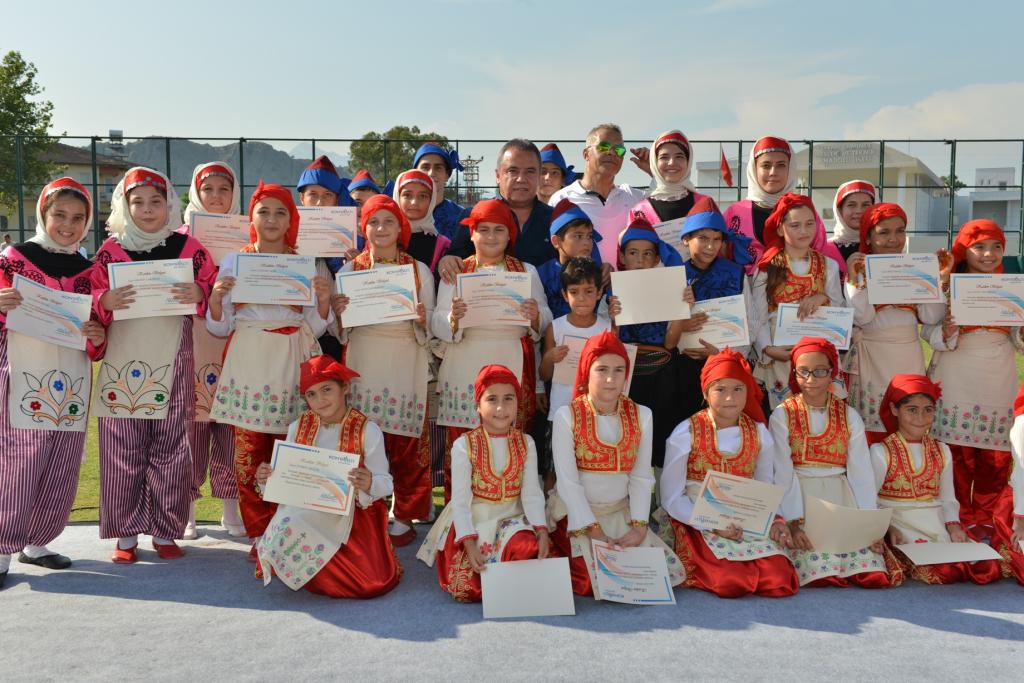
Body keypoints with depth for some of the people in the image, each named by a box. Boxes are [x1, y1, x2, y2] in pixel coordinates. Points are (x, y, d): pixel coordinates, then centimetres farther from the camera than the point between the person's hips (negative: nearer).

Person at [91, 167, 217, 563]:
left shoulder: (188, 247, 6)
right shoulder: (110, 250, 6)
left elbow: (213, 286, 7)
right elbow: (91, 301, 6)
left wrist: (199, 294, -15)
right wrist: (106, 300, -16)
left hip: (173, 364, 0)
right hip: (122, 363, 0)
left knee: (171, 449, 3)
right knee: (124, 451, 2)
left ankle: (166, 531, 16)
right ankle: (125, 533, 15)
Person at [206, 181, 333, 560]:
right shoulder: (234, 261, 10)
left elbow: (315, 328, 10)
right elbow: (220, 327, 9)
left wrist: (324, 299, -8)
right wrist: (216, 297, -10)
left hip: (293, 365, 0)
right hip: (249, 365, 0)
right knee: (249, 452, -4)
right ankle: (259, 536, 8)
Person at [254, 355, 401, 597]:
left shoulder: (367, 430, -5)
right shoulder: (298, 427, 6)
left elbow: (385, 483, -7)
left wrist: (369, 485, -30)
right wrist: (267, 479, -11)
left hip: (353, 516, -1)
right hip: (303, 511, 1)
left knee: (370, 584, -20)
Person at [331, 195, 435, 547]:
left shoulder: (420, 270, 6)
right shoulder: (350, 269, 8)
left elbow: (432, 329, 7)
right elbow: (341, 329, 9)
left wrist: (422, 320, -14)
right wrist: (337, 312, -11)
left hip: (405, 367, -1)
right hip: (363, 365, 1)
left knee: (406, 443, 1)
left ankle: (405, 518, 14)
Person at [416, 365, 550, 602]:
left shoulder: (526, 443, -1)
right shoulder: (464, 445, -10)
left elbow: (531, 493, -5)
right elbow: (460, 499, -12)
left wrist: (541, 530, -20)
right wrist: (470, 544, -22)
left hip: (511, 520, 2)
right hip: (472, 523, -2)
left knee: (530, 553, -29)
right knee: (468, 588, -19)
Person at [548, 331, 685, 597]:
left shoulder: (641, 415, 2)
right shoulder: (567, 415, -10)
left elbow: (641, 478, 0)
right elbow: (567, 481, -12)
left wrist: (639, 525, -11)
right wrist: (592, 531, -19)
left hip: (621, 512, 4)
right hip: (578, 513, -4)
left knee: (667, 569, -8)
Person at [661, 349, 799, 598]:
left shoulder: (758, 434, 5)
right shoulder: (686, 434, -7)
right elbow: (671, 498, -7)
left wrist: (775, 519, -10)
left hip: (748, 524, 3)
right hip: (697, 524, -3)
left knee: (781, 583, -19)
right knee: (731, 584, -26)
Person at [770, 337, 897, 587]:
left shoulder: (849, 416, 8)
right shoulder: (782, 415, 0)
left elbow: (861, 472, 3)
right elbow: (783, 473, -6)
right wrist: (793, 522, -16)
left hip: (841, 500, 3)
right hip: (799, 499, -3)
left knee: (874, 576, -15)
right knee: (817, 572, -24)